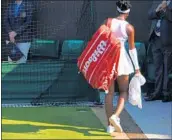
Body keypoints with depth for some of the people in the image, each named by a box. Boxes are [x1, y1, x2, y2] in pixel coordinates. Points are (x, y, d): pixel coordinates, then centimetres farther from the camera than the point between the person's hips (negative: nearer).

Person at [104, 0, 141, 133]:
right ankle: (116, 116, -11)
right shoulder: (129, 27, -5)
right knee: (124, 91, 13)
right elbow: (132, 48, -2)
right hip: (121, 58, -2)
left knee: (110, 92, 11)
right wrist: (137, 68, 5)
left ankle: (110, 125, 12)